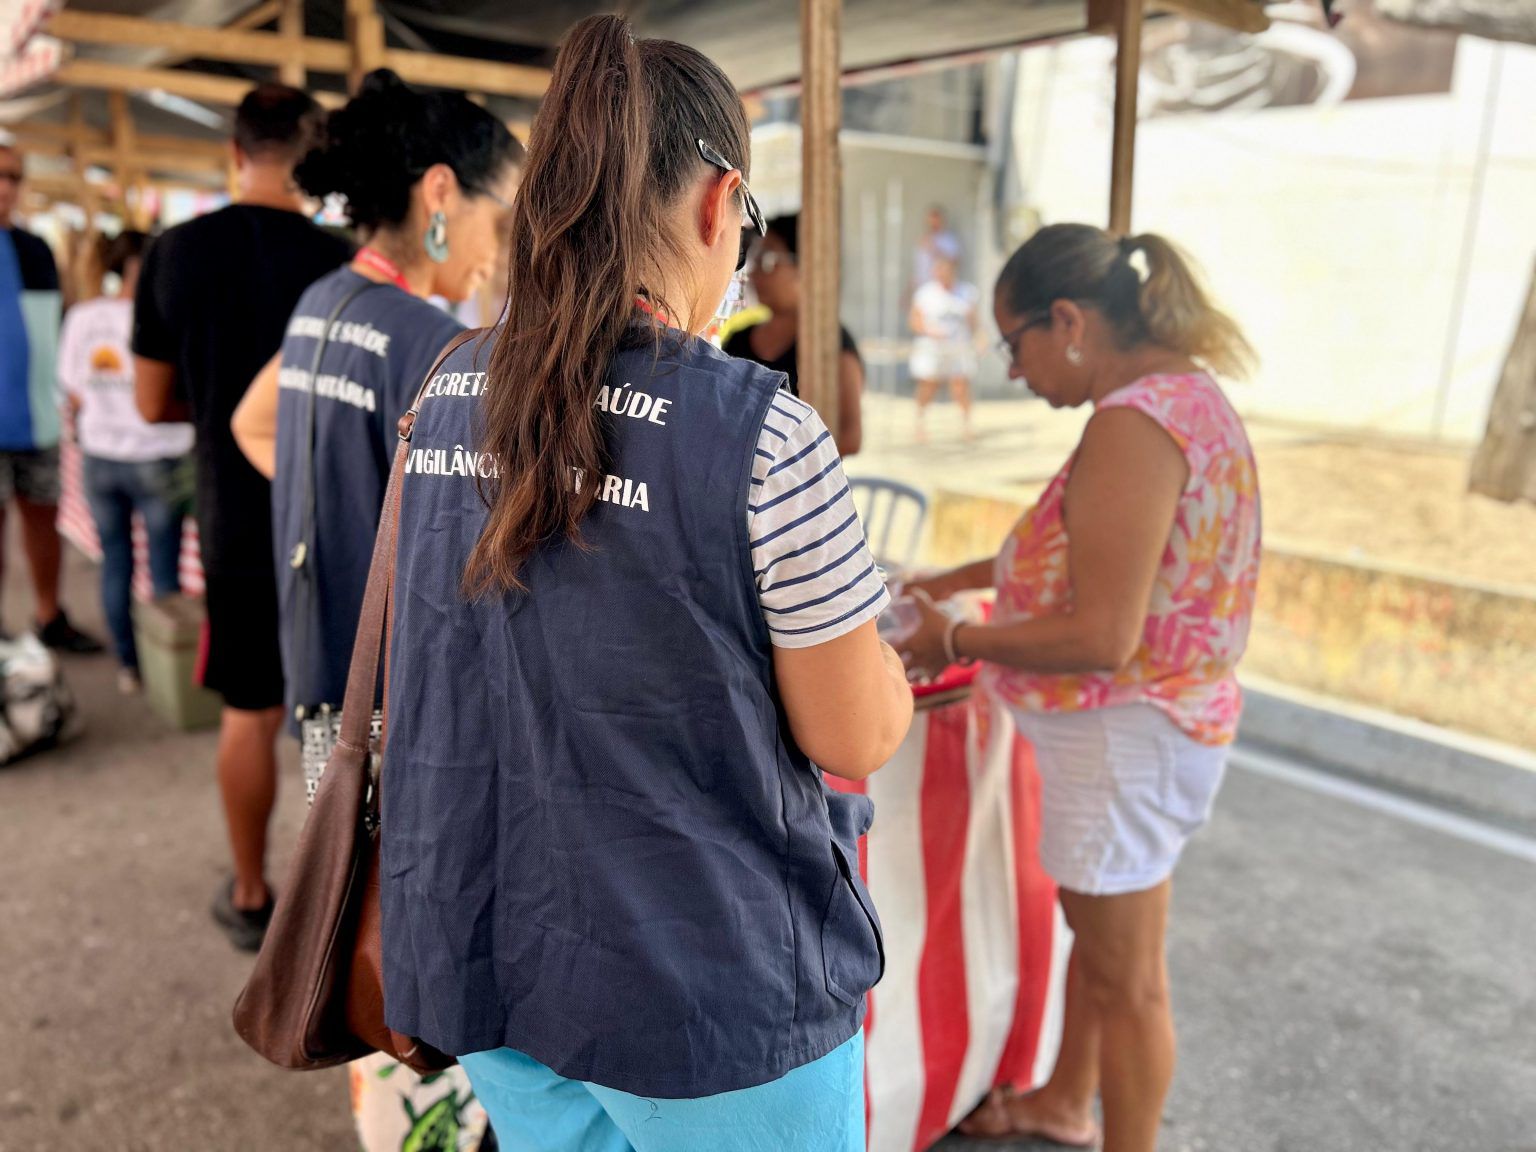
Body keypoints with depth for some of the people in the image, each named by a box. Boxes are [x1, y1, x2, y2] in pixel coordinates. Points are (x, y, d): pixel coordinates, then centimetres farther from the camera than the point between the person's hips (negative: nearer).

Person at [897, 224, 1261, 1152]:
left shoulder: (1133, 423, -25)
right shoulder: (1184, 393, 6)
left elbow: (1101, 638, -28)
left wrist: (954, 641, -16)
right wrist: (961, 578, 13)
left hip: (1126, 732, -10)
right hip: (1135, 726, 10)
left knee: (1126, 976, 9)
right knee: (1096, 928, 26)